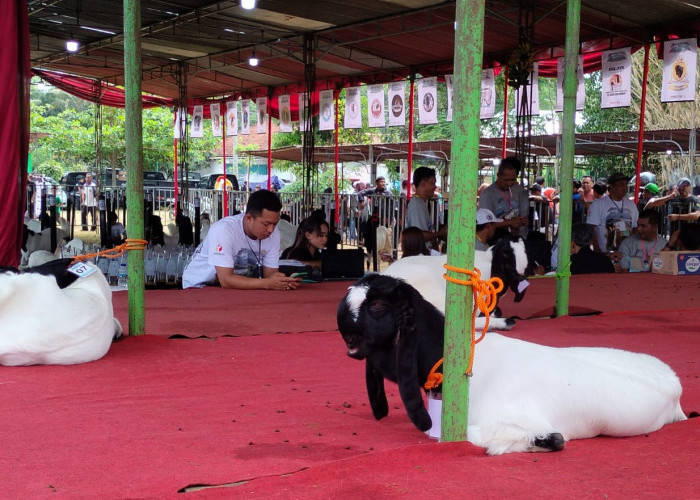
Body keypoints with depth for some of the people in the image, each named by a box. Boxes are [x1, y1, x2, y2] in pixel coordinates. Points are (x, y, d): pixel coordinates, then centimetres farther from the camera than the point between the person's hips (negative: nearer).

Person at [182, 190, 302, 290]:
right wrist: (268, 283, -38)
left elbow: (270, 274, -5)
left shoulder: (274, 233, -10)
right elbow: (226, 280, -31)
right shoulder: (223, 230, -27)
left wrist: (285, 282, -28)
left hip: (239, 285, 5)